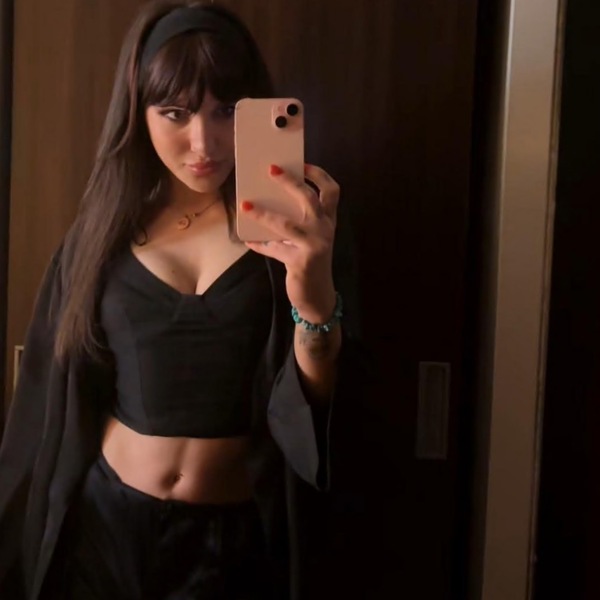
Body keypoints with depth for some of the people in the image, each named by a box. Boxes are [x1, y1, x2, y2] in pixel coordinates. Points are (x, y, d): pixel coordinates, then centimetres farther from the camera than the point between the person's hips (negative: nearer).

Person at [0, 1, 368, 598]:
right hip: (104, 521, 2)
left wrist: (315, 300, -38)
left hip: (237, 538, -1)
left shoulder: (289, 226, -8)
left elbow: (322, 401, -18)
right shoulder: (105, 229, -2)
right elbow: (52, 401, 4)